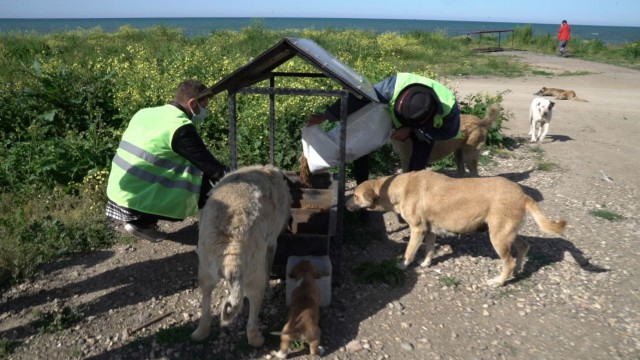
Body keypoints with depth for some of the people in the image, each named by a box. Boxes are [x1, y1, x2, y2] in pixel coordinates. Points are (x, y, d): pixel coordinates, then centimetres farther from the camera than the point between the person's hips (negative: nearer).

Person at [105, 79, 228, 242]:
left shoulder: (146, 113, 9)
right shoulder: (181, 128, -16)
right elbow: (211, 166, -13)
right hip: (136, 202, -8)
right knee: (207, 184, -6)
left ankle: (139, 218, 12)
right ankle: (143, 221, -2)